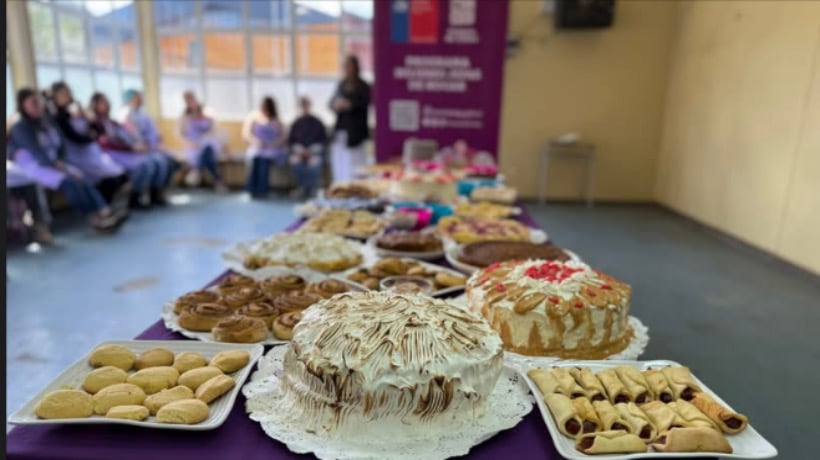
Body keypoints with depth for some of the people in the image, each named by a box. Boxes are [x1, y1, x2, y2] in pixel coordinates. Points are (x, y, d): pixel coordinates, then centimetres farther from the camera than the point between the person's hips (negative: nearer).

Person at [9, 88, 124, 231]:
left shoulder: (46, 123, 14)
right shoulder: (19, 128, -6)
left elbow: (61, 145, 17)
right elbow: (38, 154, -15)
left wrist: (60, 162, 0)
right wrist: (59, 166, -18)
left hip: (54, 164, 6)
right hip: (34, 168, -6)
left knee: (83, 179, -23)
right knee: (69, 182, -31)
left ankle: (105, 211, -41)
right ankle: (95, 218, -36)